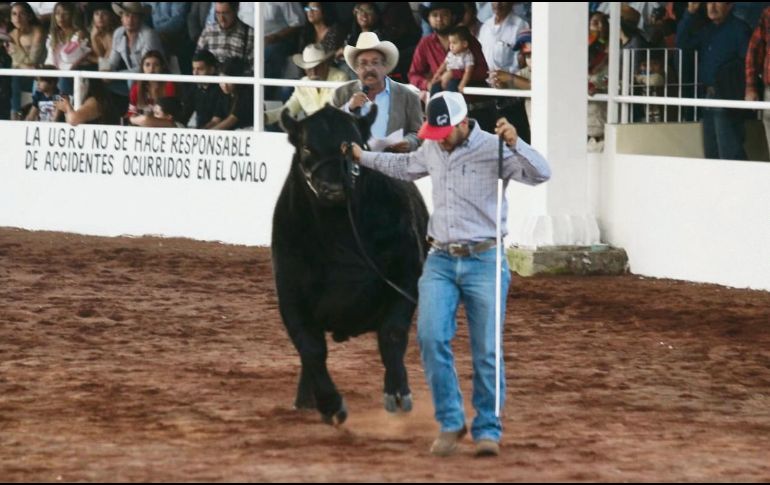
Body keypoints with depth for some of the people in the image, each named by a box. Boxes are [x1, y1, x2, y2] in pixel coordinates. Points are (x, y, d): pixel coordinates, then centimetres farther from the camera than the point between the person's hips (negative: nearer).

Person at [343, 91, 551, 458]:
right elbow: (406, 167, 33)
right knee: (431, 338, -12)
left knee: (486, 351, -3)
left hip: (484, 262, -4)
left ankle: (488, 431, 8)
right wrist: (363, 157, 33)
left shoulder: (493, 149, -9)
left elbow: (541, 174, -20)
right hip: (440, 261, 4)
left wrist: (515, 144, -35)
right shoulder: (431, 149, 10)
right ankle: (450, 423, -1)